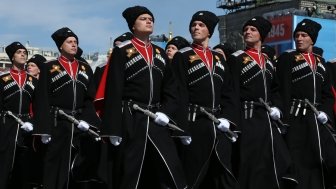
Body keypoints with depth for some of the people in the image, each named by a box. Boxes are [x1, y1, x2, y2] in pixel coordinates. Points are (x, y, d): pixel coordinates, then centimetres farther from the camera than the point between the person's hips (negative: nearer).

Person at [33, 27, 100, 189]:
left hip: (81, 124, 3)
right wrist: (44, 129, -12)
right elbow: (42, 100, -4)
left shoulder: (86, 68, 15)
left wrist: (87, 120, -7)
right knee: (55, 167, -2)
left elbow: (92, 97, 10)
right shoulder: (49, 68, 3)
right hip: (58, 125, -3)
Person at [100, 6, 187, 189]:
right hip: (130, 120, -5)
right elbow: (114, 92, -6)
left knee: (172, 171, -1)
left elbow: (170, 88, 15)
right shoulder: (121, 52, -1)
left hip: (156, 120, 5)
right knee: (129, 174, 0)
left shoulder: (160, 53, 16)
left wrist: (165, 112, -3)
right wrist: (113, 129, -12)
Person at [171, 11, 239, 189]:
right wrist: (183, 128, -15)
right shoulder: (182, 57, -1)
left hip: (219, 125, 5)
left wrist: (227, 118, -3)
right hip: (194, 124, -5)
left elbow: (228, 92, 13)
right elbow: (180, 94, -8)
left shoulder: (219, 58, 16)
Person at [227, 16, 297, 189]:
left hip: (268, 119, 6)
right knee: (250, 167, -5)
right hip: (248, 119, -6)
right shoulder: (236, 59, -1)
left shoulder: (268, 62, 17)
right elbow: (232, 91, -9)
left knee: (279, 164, 3)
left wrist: (277, 108, 3)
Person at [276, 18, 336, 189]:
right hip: (297, 120, -5)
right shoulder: (286, 59, 1)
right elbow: (283, 92, -8)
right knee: (300, 167, -5)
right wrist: (285, 120, -16)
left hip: (318, 121, 5)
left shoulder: (320, 61, 18)